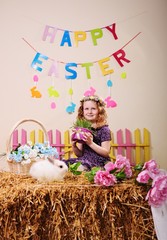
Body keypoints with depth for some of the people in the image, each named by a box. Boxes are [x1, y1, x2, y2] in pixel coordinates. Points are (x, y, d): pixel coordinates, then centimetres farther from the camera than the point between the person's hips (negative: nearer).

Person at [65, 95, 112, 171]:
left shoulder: (104, 129, -2)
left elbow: (106, 153, -9)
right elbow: (80, 154, 15)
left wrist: (91, 143, -20)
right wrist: (74, 146, -6)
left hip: (99, 164, -6)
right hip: (84, 160, 6)